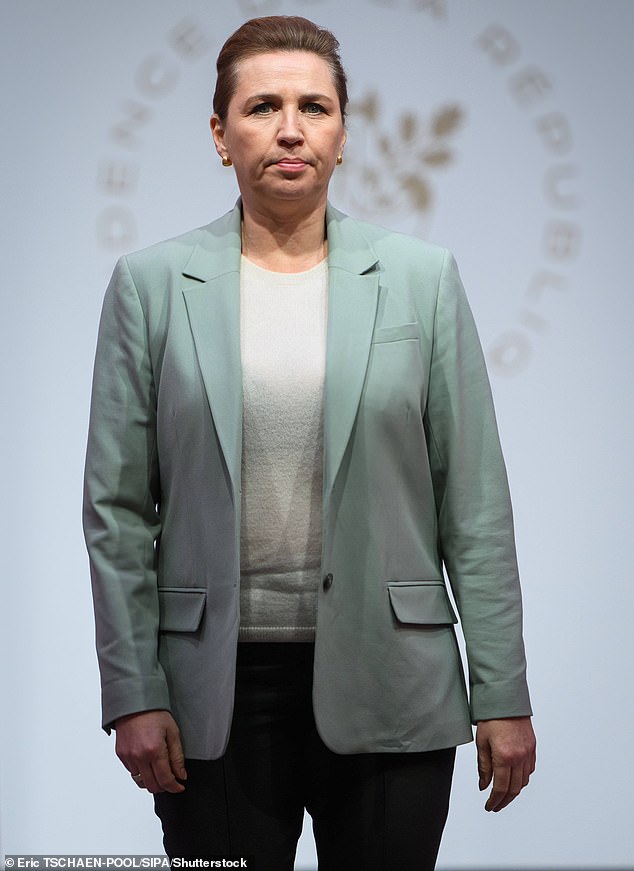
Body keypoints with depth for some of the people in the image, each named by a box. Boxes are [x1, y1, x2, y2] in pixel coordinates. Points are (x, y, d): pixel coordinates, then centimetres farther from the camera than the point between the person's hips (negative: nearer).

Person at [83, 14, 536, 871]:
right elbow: (116, 505, 3)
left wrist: (503, 695, -1)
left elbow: (475, 501, 3)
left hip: (388, 689, 0)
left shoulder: (423, 278, 4)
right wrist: (133, 694, -4)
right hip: (216, 693, 0)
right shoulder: (153, 282, 3)